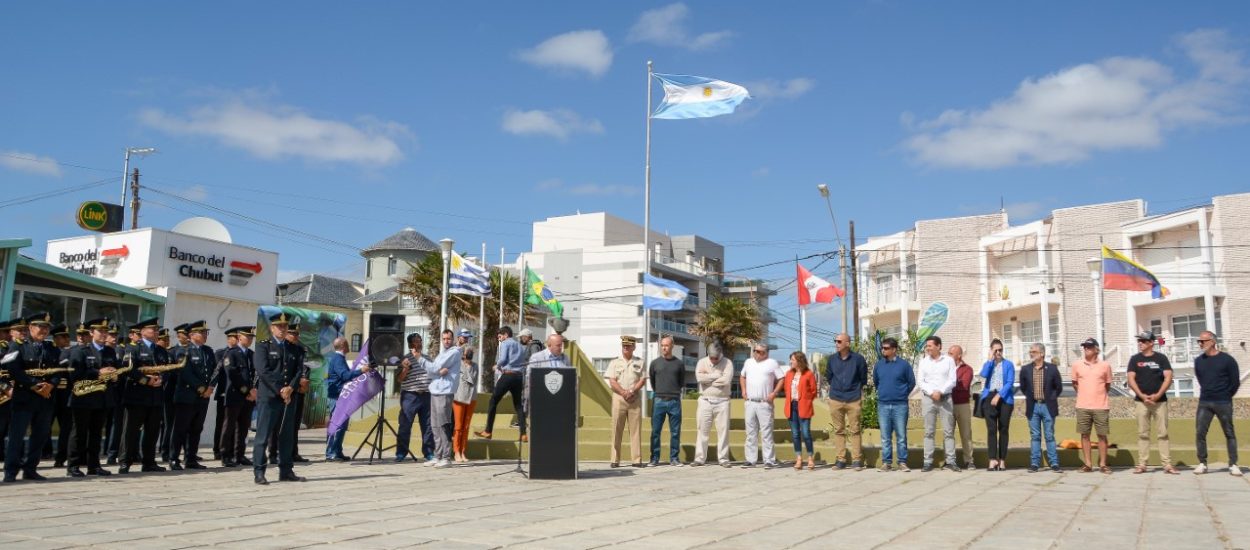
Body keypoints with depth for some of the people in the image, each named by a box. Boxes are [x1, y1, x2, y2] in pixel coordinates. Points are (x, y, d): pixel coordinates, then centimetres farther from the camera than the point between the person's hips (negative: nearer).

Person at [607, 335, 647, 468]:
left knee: (636, 429, -1)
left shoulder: (639, 362, 13)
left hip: (635, 398, 1)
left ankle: (637, 459, 1)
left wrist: (632, 391, -11)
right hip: (619, 398, -1)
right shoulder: (614, 363, 10)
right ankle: (615, 460, 1)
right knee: (617, 429, -2)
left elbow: (643, 380, 5)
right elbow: (612, 382, 1)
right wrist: (623, 393, -13)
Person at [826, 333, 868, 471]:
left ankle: (857, 460, 5)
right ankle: (840, 459, 11)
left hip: (853, 400, -3)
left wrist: (858, 390, 8)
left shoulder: (858, 359, -5)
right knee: (838, 431, 6)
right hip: (835, 400, 3)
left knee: (855, 430, 1)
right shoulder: (832, 359, 3)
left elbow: (863, 378, 7)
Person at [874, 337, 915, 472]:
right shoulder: (878, 365, 5)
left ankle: (902, 462, 6)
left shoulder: (904, 364, -3)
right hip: (883, 405, 2)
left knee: (901, 436, 0)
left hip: (900, 405, -2)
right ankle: (886, 462, 10)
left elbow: (912, 382, 7)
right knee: (885, 436, 5)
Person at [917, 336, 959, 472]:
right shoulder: (923, 361, 8)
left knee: (948, 431, 0)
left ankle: (950, 461, 3)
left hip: (946, 398, -1)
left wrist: (940, 391, -14)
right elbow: (920, 381, 2)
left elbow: (952, 380, -2)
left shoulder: (948, 361, 4)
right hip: (928, 399, 1)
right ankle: (928, 461, 1)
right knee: (929, 431, 1)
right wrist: (932, 392, -11)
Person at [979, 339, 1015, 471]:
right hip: (989, 397, 1)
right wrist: (990, 359, -1)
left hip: (1004, 398, -1)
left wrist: (999, 395, -12)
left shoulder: (1008, 364, 8)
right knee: (991, 429, -6)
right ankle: (992, 459, -10)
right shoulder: (988, 364, 16)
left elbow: (1010, 383, -3)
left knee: (1003, 429, 0)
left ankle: (1002, 460, 4)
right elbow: (983, 375, -6)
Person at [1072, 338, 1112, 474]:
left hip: (1101, 406, -1)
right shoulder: (1076, 365, 4)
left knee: (1102, 435, 2)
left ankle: (1103, 464, 10)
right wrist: (1084, 393, 10)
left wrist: (1099, 395, 9)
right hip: (1083, 406, 1)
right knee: (1085, 435, 4)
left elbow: (1108, 385, 12)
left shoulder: (1105, 365, 2)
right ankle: (1088, 464, 10)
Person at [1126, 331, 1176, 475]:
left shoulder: (1161, 358, 5)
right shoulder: (1135, 359, 8)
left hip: (1160, 401, -1)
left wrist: (1158, 395, -13)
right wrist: (1142, 396, -10)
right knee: (1143, 434, 2)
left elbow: (1168, 378, -2)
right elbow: (1131, 380, 2)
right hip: (1141, 401, 1)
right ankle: (1142, 464, 3)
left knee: (1162, 433, -1)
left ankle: (1167, 465, 0)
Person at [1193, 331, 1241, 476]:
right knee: (1199, 433, -4)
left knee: (1229, 434, 3)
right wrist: (1208, 393, 13)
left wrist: (1225, 397, 5)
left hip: (1223, 403, -3)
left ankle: (1233, 464, 8)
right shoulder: (1198, 361, 7)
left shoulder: (1227, 360, -5)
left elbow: (1235, 382, -1)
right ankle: (1202, 463, 3)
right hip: (1204, 403, 3)